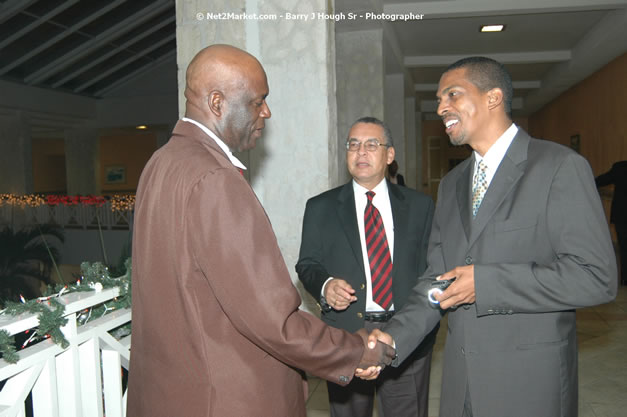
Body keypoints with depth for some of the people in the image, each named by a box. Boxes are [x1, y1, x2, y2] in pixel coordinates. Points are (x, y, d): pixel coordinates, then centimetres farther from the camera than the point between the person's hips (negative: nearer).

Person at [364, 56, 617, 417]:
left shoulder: (560, 167, -10)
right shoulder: (452, 184, 11)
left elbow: (596, 277, -17)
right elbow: (437, 278, 9)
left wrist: (485, 282, -20)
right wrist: (394, 337, -5)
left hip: (530, 382, -5)